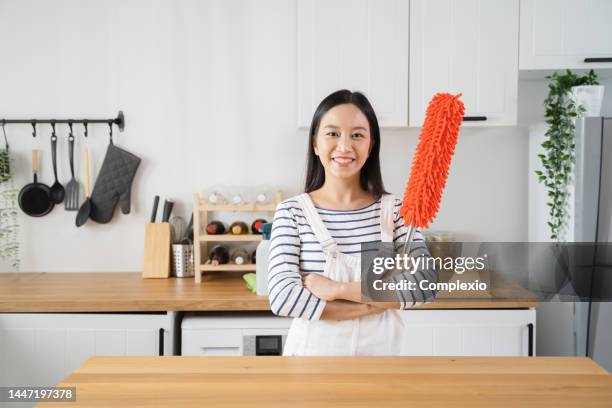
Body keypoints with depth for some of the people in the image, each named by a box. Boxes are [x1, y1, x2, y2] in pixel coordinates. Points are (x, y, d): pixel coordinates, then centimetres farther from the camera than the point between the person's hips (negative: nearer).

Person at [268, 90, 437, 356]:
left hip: (378, 351, 2)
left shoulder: (394, 209, -6)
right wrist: (385, 299, -20)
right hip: (312, 352, -1)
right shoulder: (291, 212, -10)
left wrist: (336, 289, -22)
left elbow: (426, 282, -17)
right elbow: (282, 298, -21)